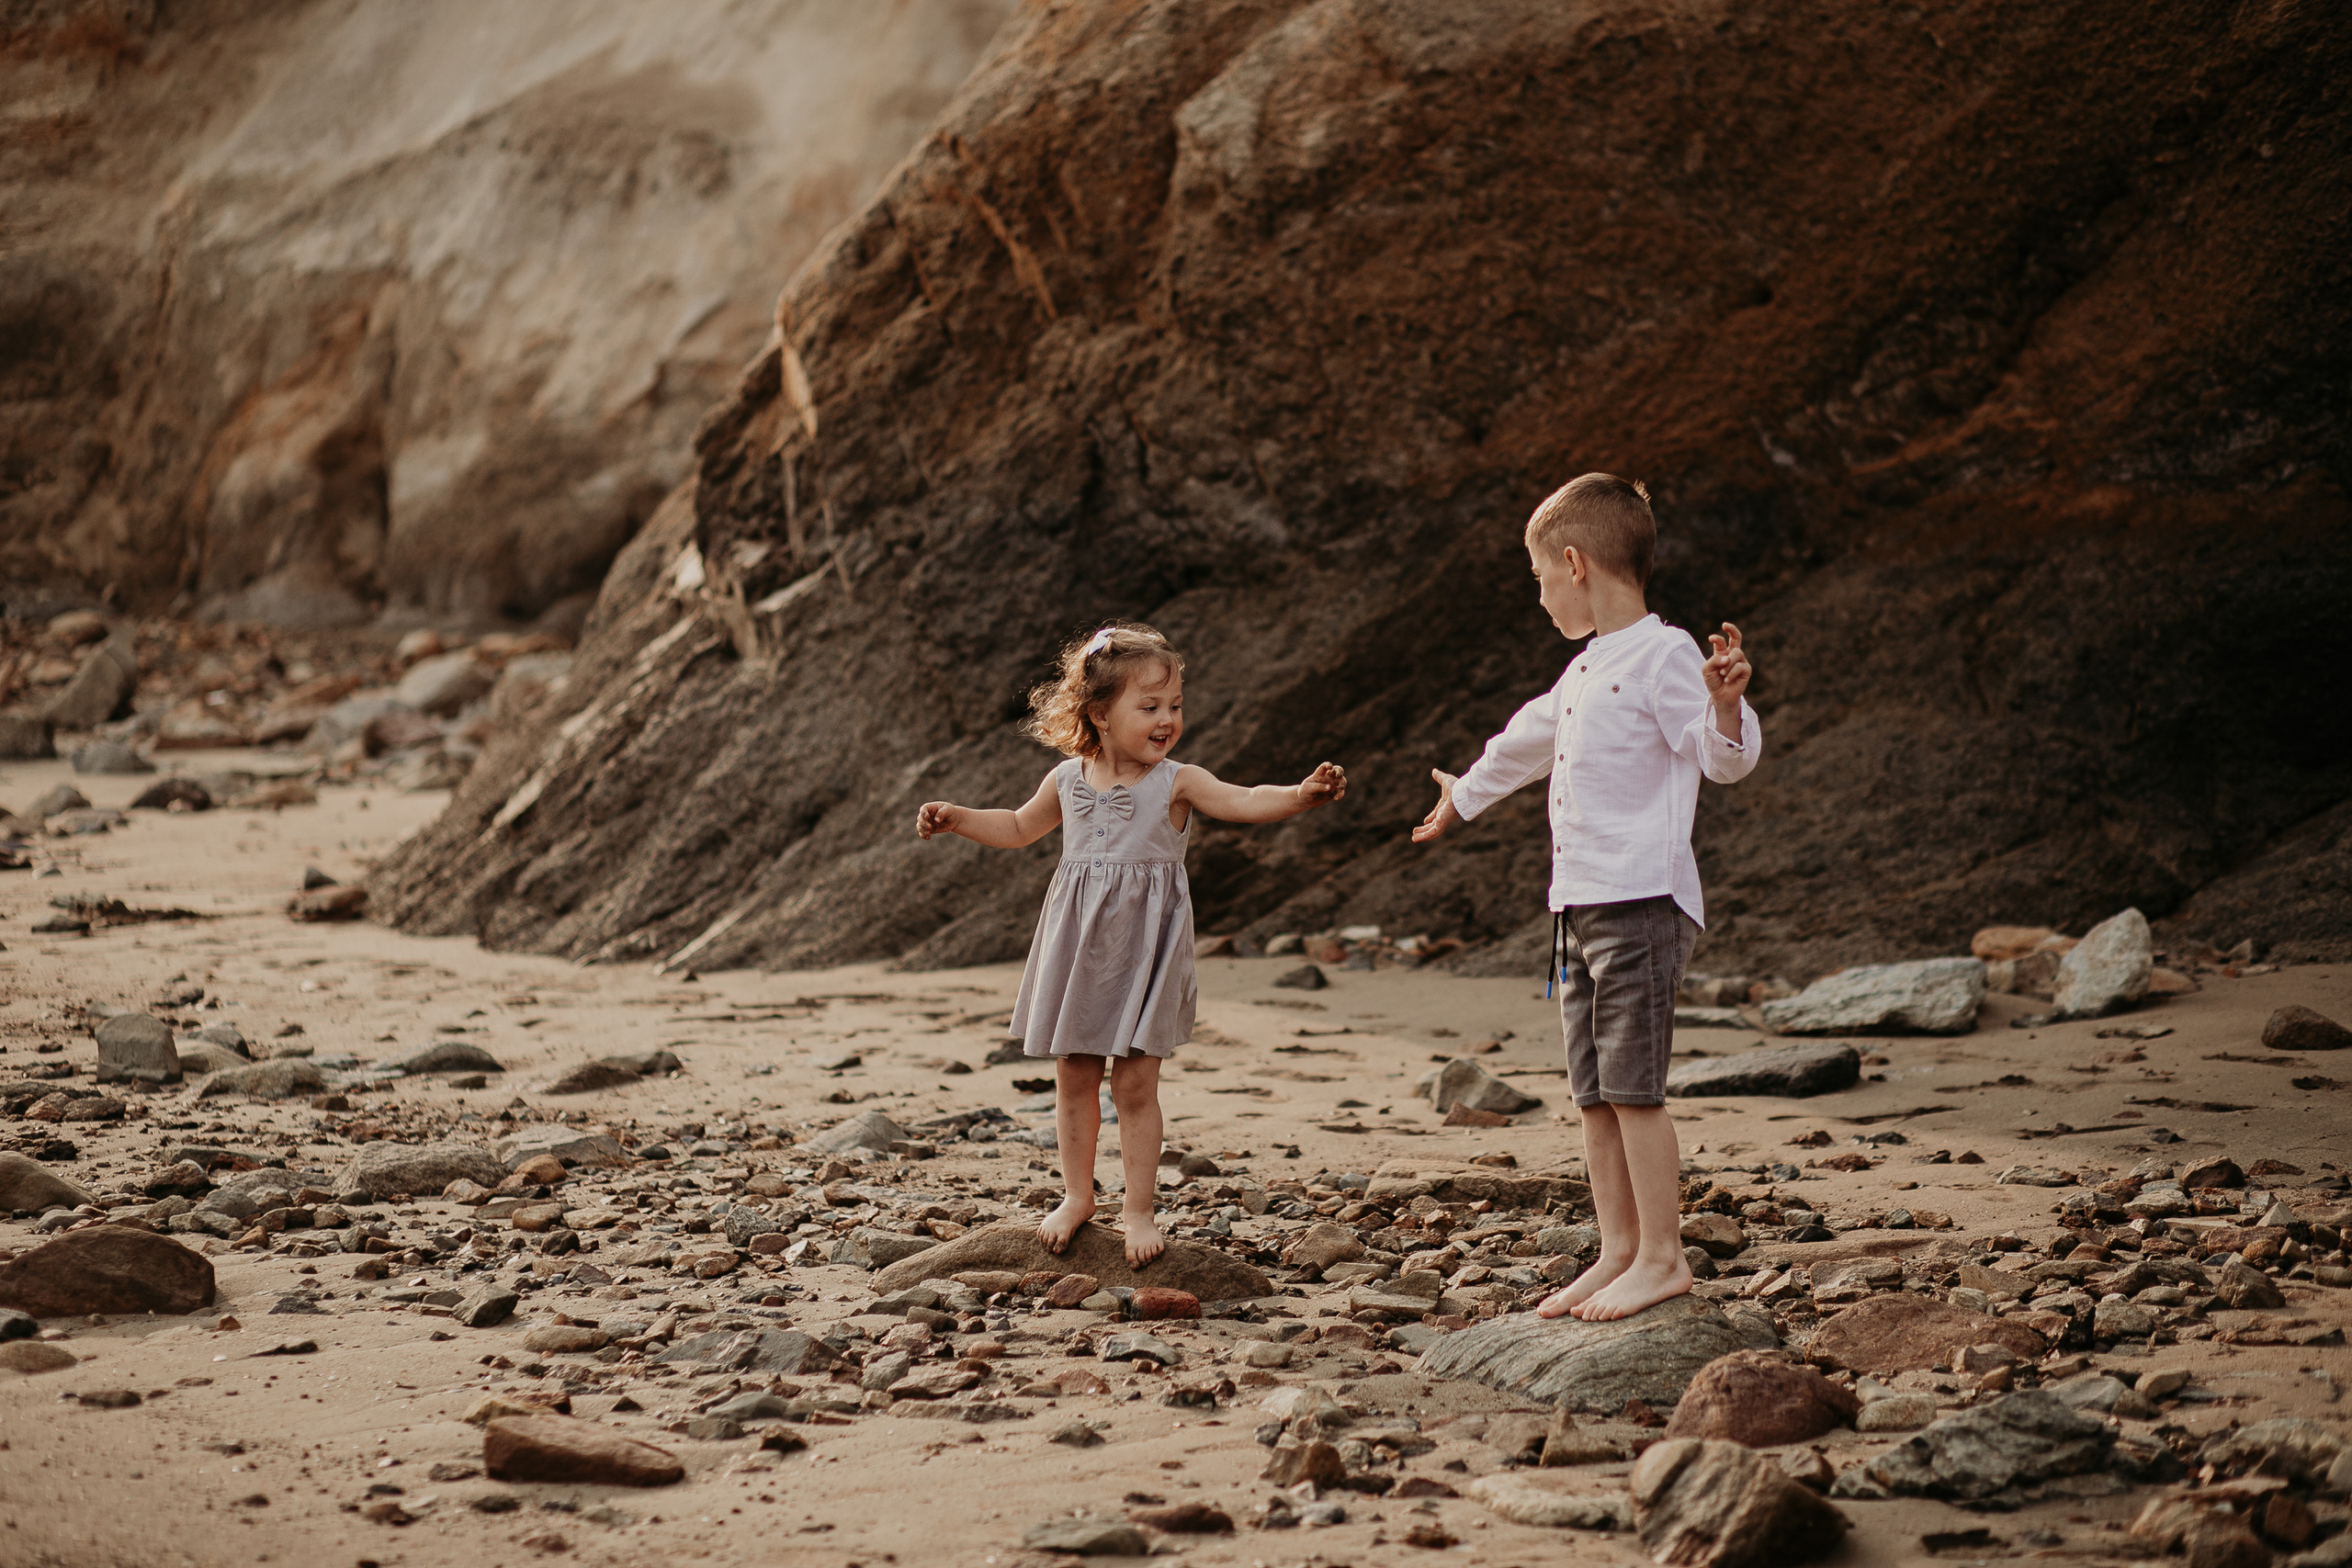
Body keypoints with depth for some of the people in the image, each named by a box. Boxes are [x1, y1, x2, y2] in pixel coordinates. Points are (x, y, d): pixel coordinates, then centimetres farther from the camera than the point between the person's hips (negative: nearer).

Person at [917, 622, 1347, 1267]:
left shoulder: (1176, 782, -8)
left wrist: (1300, 795, -40)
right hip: (1078, 946, 3)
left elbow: (1244, 801, -23)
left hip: (1144, 948, -3)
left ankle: (1138, 1207, 10)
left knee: (1135, 1084, -2)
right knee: (1074, 1080, 9)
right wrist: (957, 818, 10)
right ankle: (1077, 1196, 24)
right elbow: (1019, 828, 20)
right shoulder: (1068, 781, 2)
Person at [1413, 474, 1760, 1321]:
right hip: (1580, 905, 9)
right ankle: (1619, 1251, 16)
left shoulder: (1663, 656, -9)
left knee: (1634, 1088, -9)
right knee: (1595, 1094, 10)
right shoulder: (1585, 671, 20)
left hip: (1642, 904, -9)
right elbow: (1528, 740, 38)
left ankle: (1662, 1258, -3)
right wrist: (1464, 795, 54)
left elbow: (1725, 758, -18)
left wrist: (1725, 703, -39)